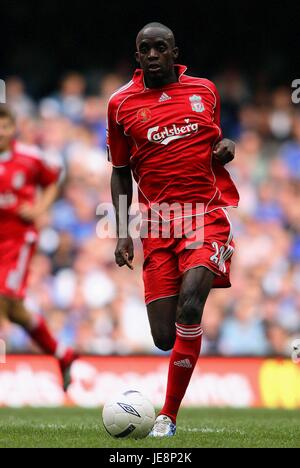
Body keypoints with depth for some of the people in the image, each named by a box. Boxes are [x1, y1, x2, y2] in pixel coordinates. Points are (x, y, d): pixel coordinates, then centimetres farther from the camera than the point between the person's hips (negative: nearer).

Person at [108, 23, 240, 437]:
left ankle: (168, 416, -17)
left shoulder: (204, 90, 10)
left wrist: (226, 149, 1)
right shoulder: (121, 103, 8)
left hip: (209, 212, -1)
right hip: (158, 224, 1)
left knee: (189, 302, -25)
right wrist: (122, 232, 5)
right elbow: (120, 173, 14)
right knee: (165, 338, -7)